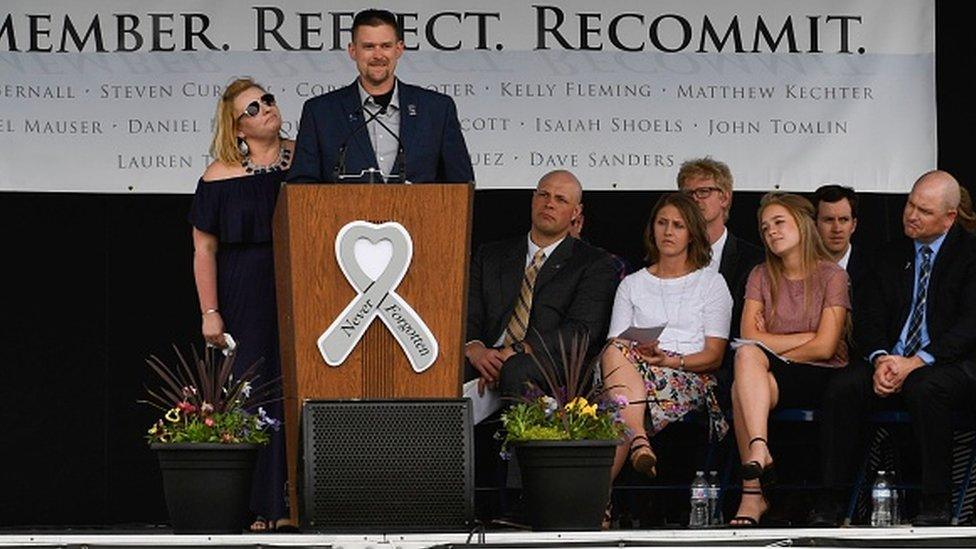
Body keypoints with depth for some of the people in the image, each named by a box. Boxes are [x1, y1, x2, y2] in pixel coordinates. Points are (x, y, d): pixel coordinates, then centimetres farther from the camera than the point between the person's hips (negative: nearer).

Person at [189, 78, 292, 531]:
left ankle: (291, 502, 3)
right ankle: (256, 507, -1)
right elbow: (204, 248, 1)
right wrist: (209, 313, -5)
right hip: (246, 300, -2)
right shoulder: (221, 176, 1)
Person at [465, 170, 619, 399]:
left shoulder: (595, 264, 11)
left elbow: (580, 329, -4)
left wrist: (516, 352, -18)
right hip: (488, 363, 2)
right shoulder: (490, 256, 24)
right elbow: (469, 318, 13)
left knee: (517, 369, -38)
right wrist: (475, 350, -13)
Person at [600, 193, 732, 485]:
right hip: (634, 372, 3)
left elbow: (714, 356, 7)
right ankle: (639, 442, -50)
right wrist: (639, 351, -13)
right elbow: (615, 345, 13)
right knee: (615, 354, -35)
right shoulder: (632, 285, 25)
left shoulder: (712, 283, 17)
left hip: (691, 379, -3)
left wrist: (671, 360, -13)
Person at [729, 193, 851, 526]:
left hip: (820, 377, -3)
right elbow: (748, 338, 1)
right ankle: (759, 451, -47)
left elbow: (825, 348, -8)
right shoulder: (762, 276, 14)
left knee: (746, 371, -33)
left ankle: (752, 494, -39)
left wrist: (769, 349, -5)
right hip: (769, 375, 4)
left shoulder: (831, 276, 2)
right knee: (747, 355, -33)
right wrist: (806, 338, -5)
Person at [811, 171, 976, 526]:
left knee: (925, 388, -38)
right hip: (891, 361, 5)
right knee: (841, 389, -23)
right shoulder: (893, 256, 16)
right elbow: (867, 317, 11)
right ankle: (829, 503, -20)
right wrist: (880, 359, -12)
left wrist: (915, 363, -21)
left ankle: (935, 505, -27)